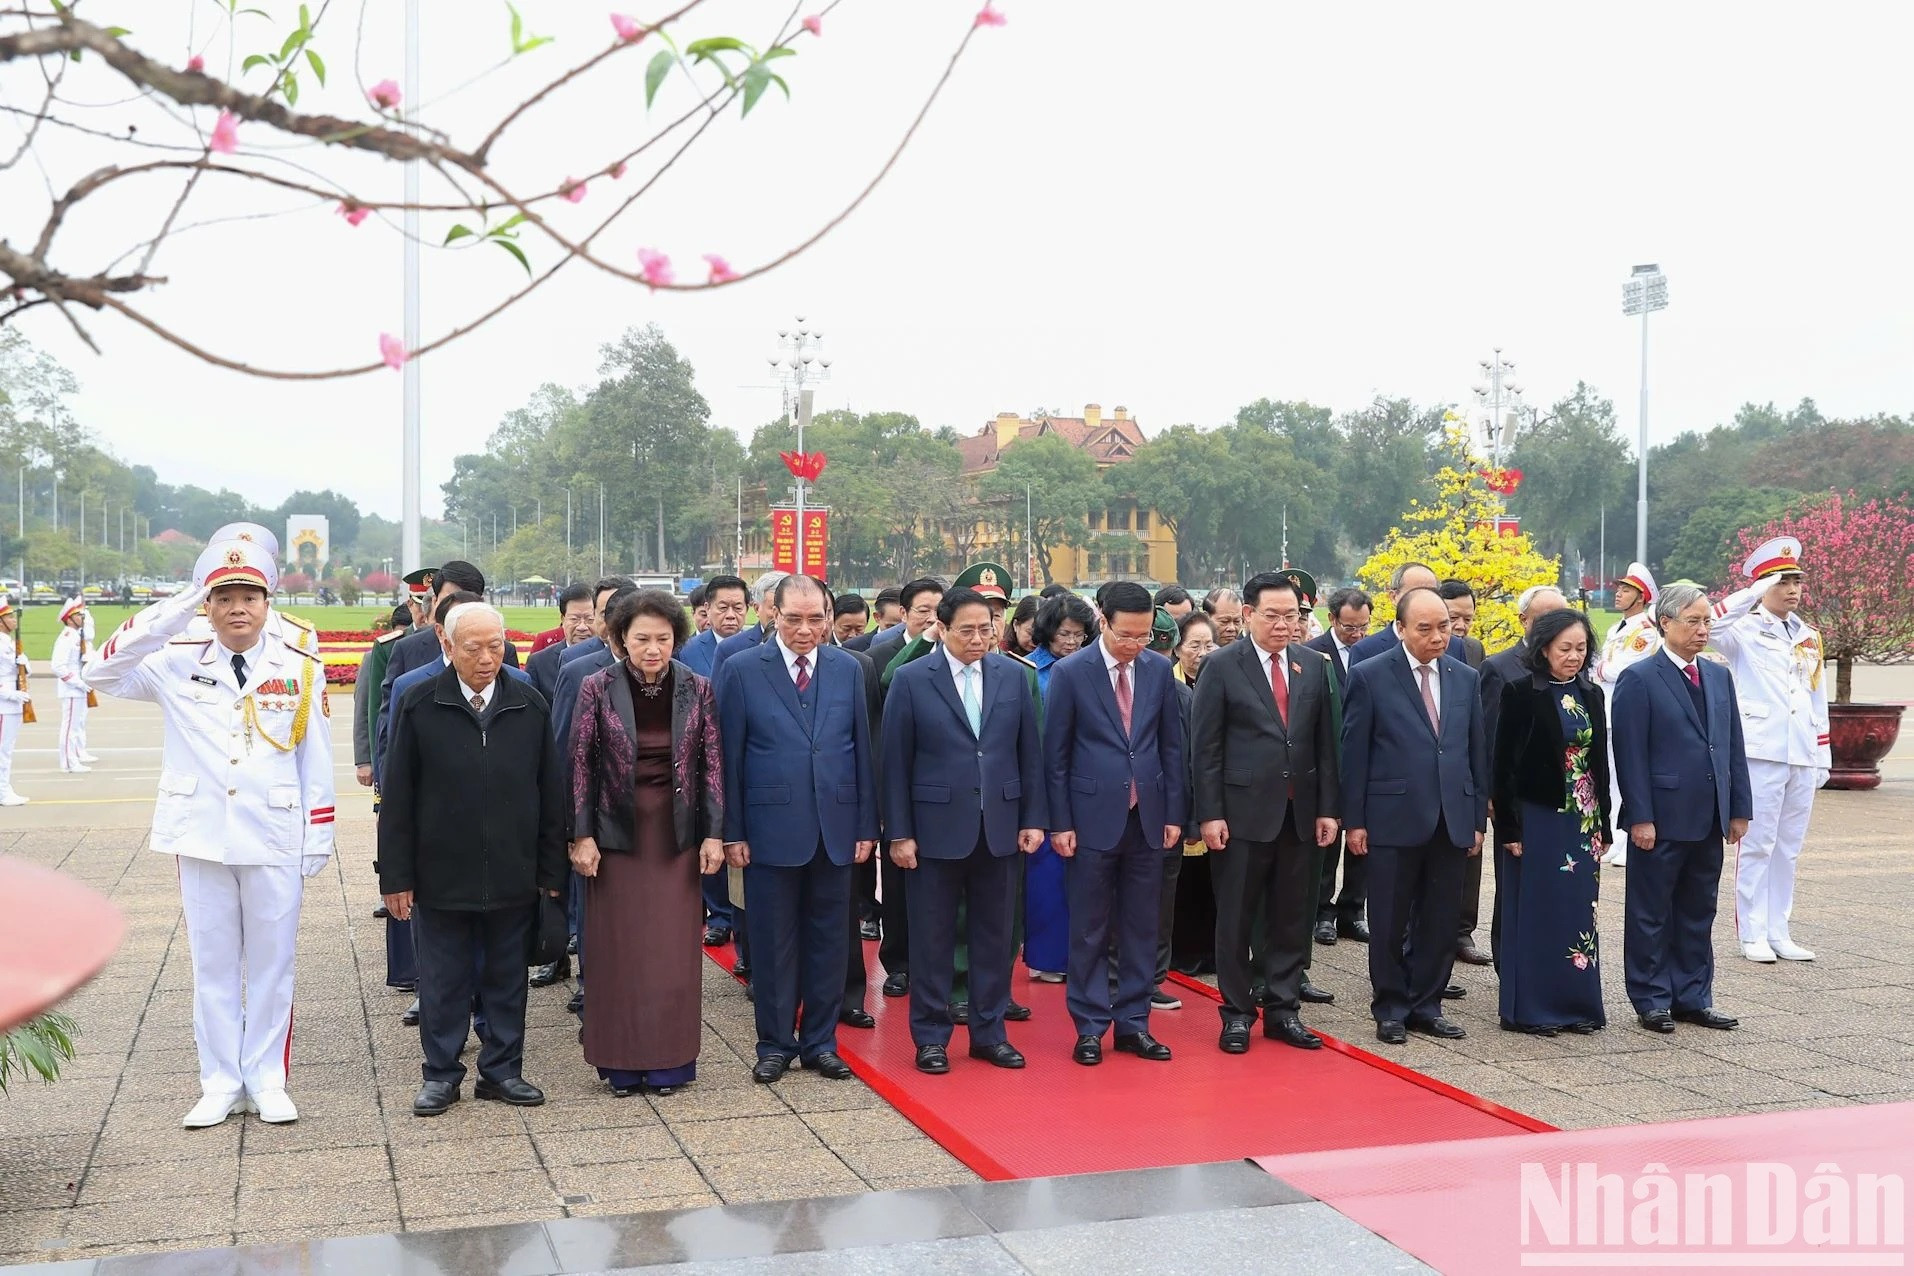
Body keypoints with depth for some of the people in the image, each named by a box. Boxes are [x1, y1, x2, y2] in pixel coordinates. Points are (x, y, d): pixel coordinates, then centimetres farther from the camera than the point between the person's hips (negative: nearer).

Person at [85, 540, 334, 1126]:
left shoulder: (300, 670, 1)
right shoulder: (178, 664, 3)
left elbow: (316, 763, 3)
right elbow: (102, 671, -9)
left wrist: (319, 841, 1)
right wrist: (168, 615, -15)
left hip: (275, 841, -1)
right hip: (202, 838, 1)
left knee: (271, 963, 7)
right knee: (213, 964, 9)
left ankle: (267, 1081, 19)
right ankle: (220, 1083, 20)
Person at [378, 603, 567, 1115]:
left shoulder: (530, 706, 1)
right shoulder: (418, 705, -4)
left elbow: (551, 794, 5)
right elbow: (397, 799, -2)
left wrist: (552, 870, 3)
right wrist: (396, 876, -5)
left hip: (513, 877, 2)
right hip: (440, 876, -1)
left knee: (507, 979, 12)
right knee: (442, 981, 9)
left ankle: (502, 1069, 25)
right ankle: (441, 1075, 22)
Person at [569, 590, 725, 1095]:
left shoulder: (697, 689, 0)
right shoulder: (597, 688, -4)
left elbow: (712, 764, 2)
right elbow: (580, 764, -3)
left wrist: (713, 834, -2)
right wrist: (581, 836, -7)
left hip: (677, 836, 1)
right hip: (617, 834, -1)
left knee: (674, 952, 4)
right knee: (619, 951, 5)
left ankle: (669, 1061, 15)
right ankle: (622, 1062, 16)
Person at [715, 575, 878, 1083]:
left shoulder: (848, 669, 6)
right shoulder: (741, 670, -2)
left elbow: (862, 751, 7)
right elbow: (728, 757, -2)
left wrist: (866, 826, 4)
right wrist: (731, 832, -6)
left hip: (835, 828, 3)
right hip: (770, 828, -2)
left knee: (828, 941, 9)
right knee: (773, 944, 6)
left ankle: (820, 1042, 21)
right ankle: (775, 1044, 19)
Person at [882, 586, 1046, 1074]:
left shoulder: (1013, 675, 4)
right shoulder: (911, 680, -4)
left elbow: (1030, 753, 7)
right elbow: (896, 762, -4)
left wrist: (1033, 819, 3)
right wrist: (899, 833, -6)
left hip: (1001, 827, 3)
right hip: (936, 827, -3)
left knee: (995, 937, 10)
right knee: (932, 938, 6)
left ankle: (989, 1032, 23)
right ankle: (931, 1038, 18)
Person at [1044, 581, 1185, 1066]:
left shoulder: (1159, 670, 4)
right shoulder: (1070, 672, -7)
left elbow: (1171, 746, 9)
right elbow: (1056, 754, -4)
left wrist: (1174, 813, 5)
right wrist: (1060, 823, -7)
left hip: (1147, 817, 3)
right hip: (1093, 817, -3)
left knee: (1140, 928, 9)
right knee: (1090, 930, 4)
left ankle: (1132, 1023, 19)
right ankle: (1090, 1028, 14)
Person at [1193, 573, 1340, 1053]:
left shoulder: (1314, 665, 7)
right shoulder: (1223, 666, -5)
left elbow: (1325, 743, 9)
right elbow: (1204, 747, -6)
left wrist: (1328, 808, 4)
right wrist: (1209, 814, -10)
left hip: (1301, 814, 4)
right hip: (1243, 811, -4)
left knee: (1293, 918, 10)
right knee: (1236, 919, 5)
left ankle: (1284, 1011, 22)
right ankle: (1237, 1014, 17)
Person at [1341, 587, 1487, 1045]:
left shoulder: (1466, 678, 10)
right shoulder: (1370, 677, -3)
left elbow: (1477, 752, 13)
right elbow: (1354, 753, -3)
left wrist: (1478, 818, 9)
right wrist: (1354, 820, -6)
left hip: (1452, 821, 4)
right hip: (1394, 819, -4)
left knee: (1440, 922, 9)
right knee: (1389, 923, 5)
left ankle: (1426, 1005, 22)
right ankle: (1390, 1009, 18)